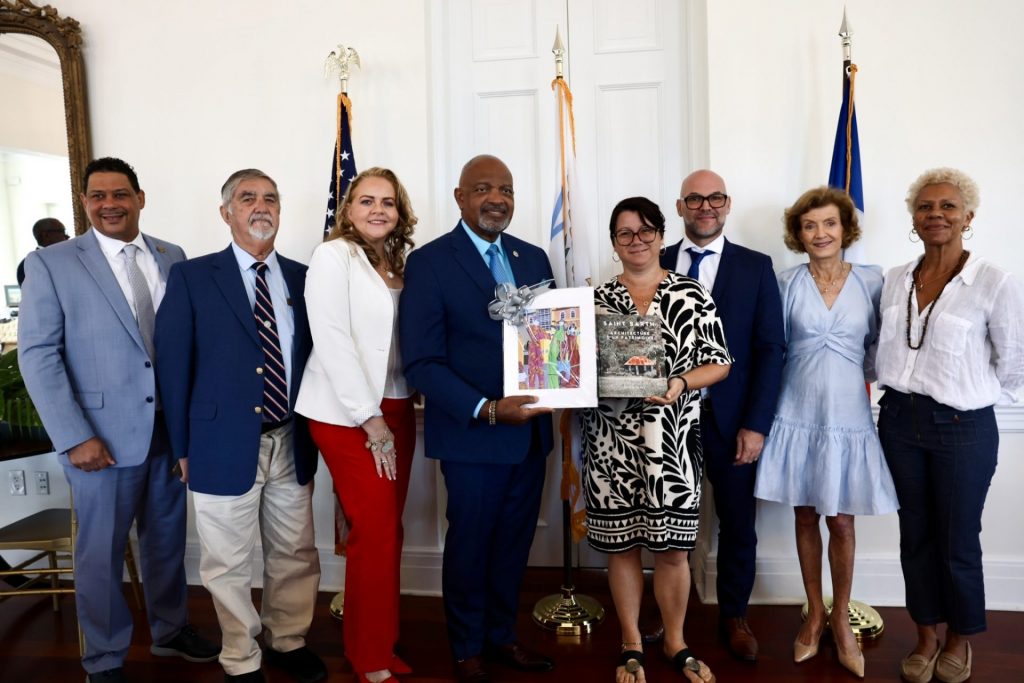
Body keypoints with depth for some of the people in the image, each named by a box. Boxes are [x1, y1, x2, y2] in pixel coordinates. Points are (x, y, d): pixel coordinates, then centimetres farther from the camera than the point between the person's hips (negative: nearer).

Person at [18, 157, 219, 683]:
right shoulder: (51, 264, -5)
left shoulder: (172, 258, 6)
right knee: (101, 551, 10)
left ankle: (170, 630, 39)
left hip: (171, 428, 4)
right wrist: (75, 438, -14)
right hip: (104, 436, -3)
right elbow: (37, 355, -8)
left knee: (167, 538, 18)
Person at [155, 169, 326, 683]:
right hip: (225, 444, -3)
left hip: (291, 443, 3)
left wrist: (316, 430, 6)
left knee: (295, 554, 14)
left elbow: (312, 356, 10)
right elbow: (173, 365, -2)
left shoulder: (301, 278, 7)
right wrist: (182, 447, -3)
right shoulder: (191, 277, -2)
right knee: (229, 565, 10)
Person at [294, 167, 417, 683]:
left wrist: (391, 416, 1)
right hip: (347, 414, -6)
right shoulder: (332, 256, -7)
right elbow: (331, 340, -14)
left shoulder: (400, 262, 11)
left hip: (396, 408, 6)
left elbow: (408, 339, 11)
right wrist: (371, 419, -15)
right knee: (375, 534, -3)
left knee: (388, 531, 11)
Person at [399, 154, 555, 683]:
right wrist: (486, 410, -23)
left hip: (530, 431, 5)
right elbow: (422, 361, -13)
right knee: (470, 545, 12)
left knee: (514, 542, 18)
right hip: (473, 435, -5)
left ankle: (501, 635, 39)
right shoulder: (430, 262, -9)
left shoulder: (533, 258, 8)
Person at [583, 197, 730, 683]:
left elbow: (719, 362, 0)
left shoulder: (692, 295, 2)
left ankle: (675, 642, 31)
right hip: (613, 443, 1)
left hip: (672, 442, -1)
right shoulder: (598, 299, 6)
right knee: (621, 545, 9)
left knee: (673, 548, 8)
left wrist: (680, 382, -17)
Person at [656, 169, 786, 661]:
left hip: (731, 418, 0)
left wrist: (756, 424, -8)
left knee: (738, 525, 12)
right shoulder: (655, 266, 4)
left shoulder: (756, 267, 2)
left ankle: (734, 616, 33)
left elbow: (770, 349, -2)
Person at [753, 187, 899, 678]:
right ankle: (814, 614, 29)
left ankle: (840, 619, 27)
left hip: (848, 417, 0)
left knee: (842, 522, 7)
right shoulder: (788, 283, -1)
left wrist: (877, 390, -1)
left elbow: (877, 350, 7)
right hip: (798, 416, 0)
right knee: (805, 518, 11)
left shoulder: (871, 282, 0)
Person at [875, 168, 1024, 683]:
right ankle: (926, 636, 33)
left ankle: (960, 640, 34)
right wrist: (901, 389, 10)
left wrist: (971, 395, 5)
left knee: (958, 542, 10)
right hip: (899, 420, 4)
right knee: (914, 534, 15)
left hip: (962, 428, -4)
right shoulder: (894, 280, 2)